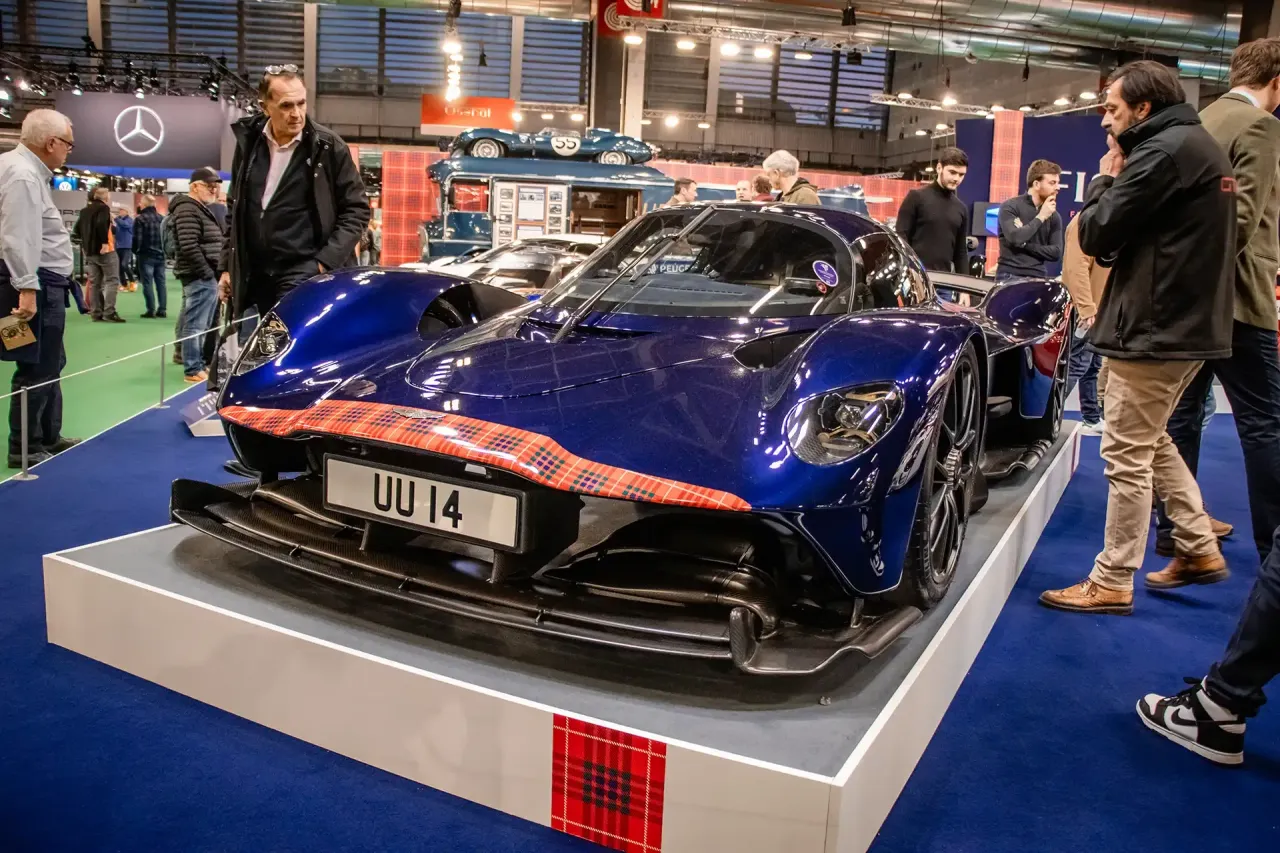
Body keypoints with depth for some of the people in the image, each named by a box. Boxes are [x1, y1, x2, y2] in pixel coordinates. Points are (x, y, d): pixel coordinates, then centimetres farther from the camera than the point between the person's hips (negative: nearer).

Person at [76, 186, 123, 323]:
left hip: (89, 251, 7)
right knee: (112, 280, -5)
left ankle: (97, 313, 9)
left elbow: (78, 228, 16)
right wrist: (104, 242, -22)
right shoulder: (103, 207, -8)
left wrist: (86, 242, 21)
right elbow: (101, 224, -24)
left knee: (96, 283, 10)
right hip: (103, 250, -7)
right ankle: (109, 312, -15)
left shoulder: (85, 210, 15)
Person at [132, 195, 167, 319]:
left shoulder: (140, 219, -8)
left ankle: (151, 310, -5)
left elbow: (137, 239, -11)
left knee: (148, 283, -2)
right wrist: (163, 250, 16)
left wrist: (135, 251, 4)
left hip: (146, 255, -5)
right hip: (160, 255, 5)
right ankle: (162, 310, 7)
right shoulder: (162, 218, 9)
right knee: (161, 282, 7)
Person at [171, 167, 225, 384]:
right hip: (199, 277, -10)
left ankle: (199, 364, 22)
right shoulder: (188, 209, -11)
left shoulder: (202, 209, 21)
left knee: (204, 325, 14)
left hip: (207, 276, 10)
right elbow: (189, 247, -21)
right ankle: (192, 371, -4)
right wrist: (206, 272, -17)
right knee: (195, 325, -7)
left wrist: (214, 273, 15)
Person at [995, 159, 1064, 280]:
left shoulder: (1054, 216, 9)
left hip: (1037, 279, 4)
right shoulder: (1011, 207, -3)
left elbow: (1056, 253, 0)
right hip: (1009, 276, -4)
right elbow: (1014, 238, -19)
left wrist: (1025, 244, -11)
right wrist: (1041, 217, -10)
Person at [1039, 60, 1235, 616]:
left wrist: (1104, 179, 0)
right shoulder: (1199, 145, 17)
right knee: (1151, 442, 22)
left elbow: (1096, 236, -15)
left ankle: (1112, 584, 7)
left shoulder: (1166, 149, -16)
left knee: (1127, 456, -3)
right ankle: (1200, 549, 29)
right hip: (1189, 322, 11)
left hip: (1156, 327, -10)